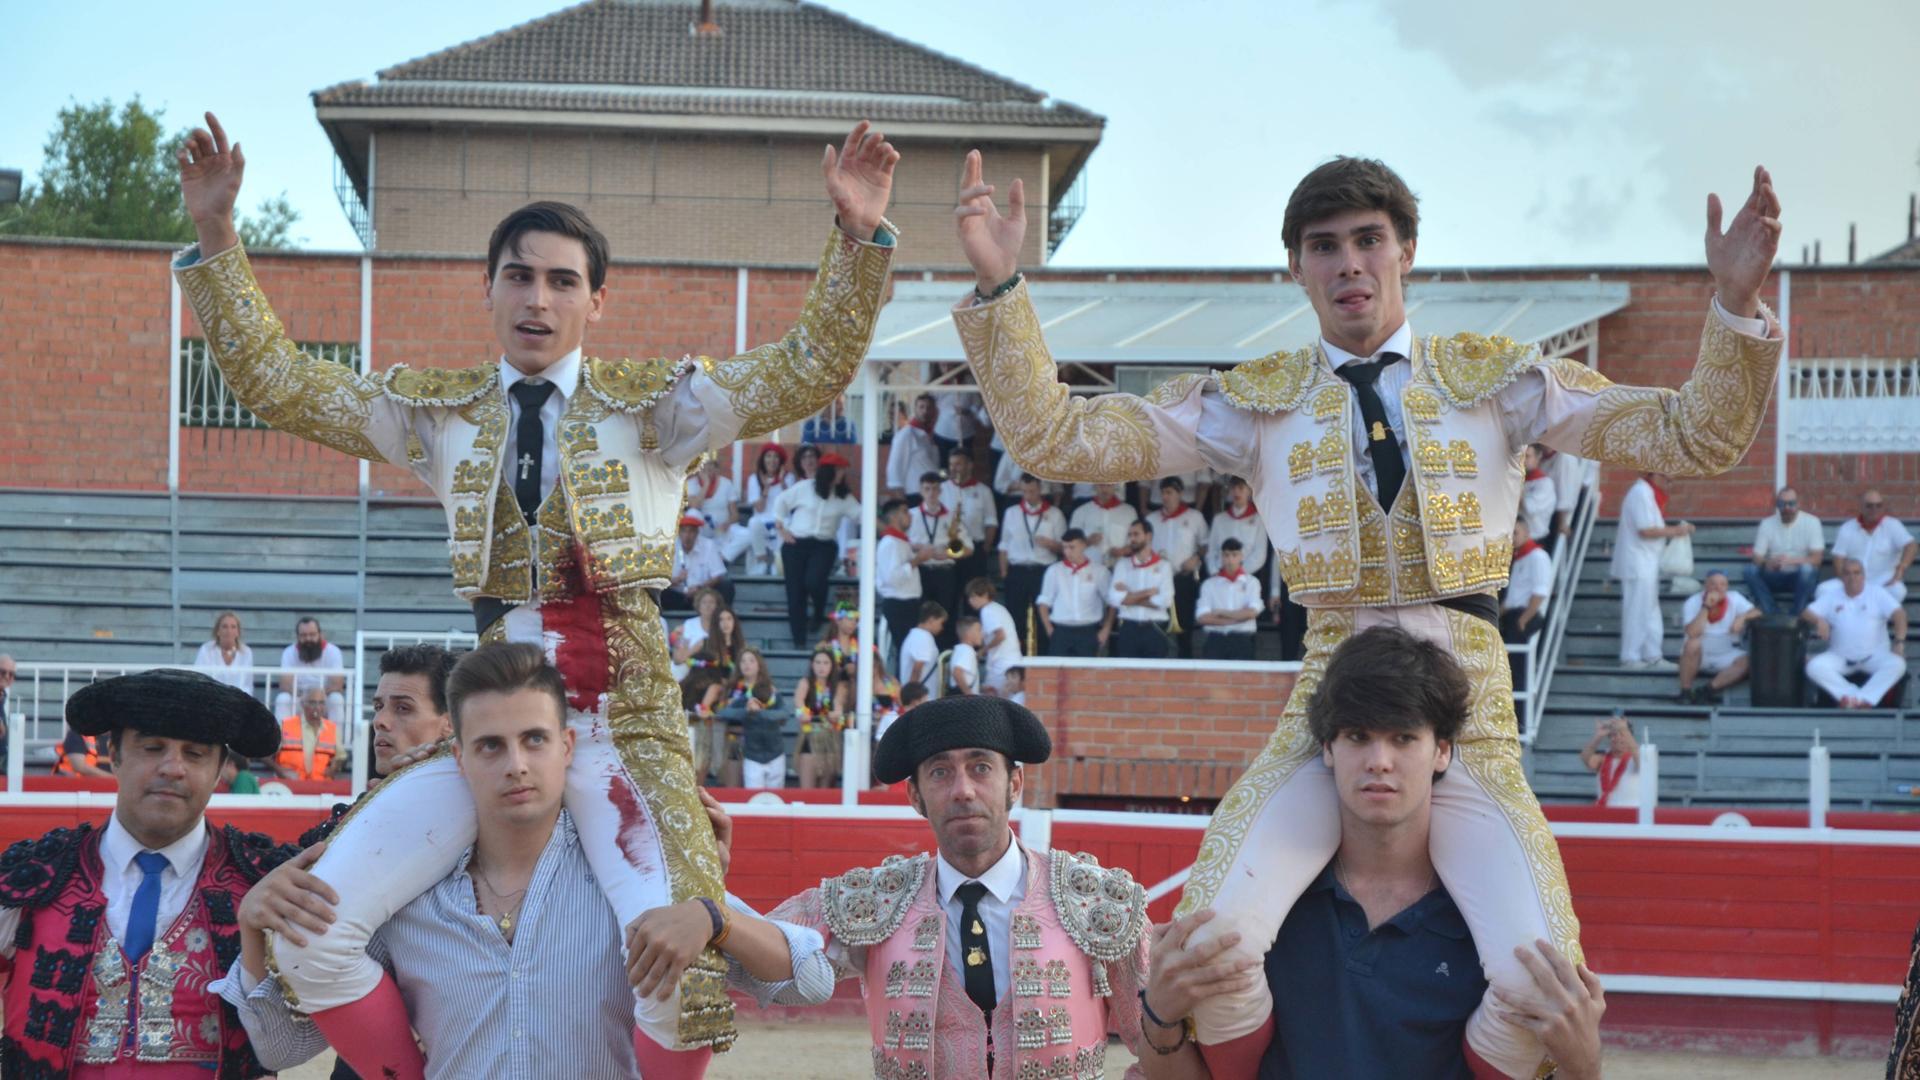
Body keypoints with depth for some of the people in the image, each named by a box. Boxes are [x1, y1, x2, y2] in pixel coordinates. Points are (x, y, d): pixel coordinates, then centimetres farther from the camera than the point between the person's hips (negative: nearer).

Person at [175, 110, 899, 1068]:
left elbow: (809, 373, -4)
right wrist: (215, 238, 4)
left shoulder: (651, 405, 7)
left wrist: (858, 235, -16)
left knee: (683, 968, -23)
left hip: (621, 718, -2)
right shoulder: (441, 412, 13)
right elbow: (273, 381, 12)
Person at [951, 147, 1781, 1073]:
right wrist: (996, 286, -6)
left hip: (1467, 708, 0)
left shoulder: (1494, 378, 9)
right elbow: (1050, 437, 3)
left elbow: (1694, 437, 5)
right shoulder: (1254, 401, 8)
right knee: (1211, 952, -24)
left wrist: (1734, 304, -11)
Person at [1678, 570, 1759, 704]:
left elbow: (1757, 613, -13)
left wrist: (1743, 617, -33)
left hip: (1726, 656, 3)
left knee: (1747, 661, -26)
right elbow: (1692, 633, -28)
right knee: (1693, 644, -36)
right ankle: (1685, 692, -22)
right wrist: (1706, 607, -29)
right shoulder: (1692, 603, -14)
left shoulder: (1734, 599, -5)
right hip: (1699, 656, -3)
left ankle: (1706, 691, -23)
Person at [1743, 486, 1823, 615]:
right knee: (1751, 570, -26)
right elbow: (1757, 558, -4)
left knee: (1807, 569, -36)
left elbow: (1817, 558, -13)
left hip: (1800, 576, -2)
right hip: (1774, 576, 2)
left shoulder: (1811, 522, -6)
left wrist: (1791, 561, -29)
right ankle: (1772, 613, -27)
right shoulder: (1767, 523, 0)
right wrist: (1767, 563, -28)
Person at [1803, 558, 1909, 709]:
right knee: (1814, 667, -27)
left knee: (1897, 664, -31)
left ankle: (1864, 699, -39)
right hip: (1839, 657, 1)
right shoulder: (1831, 596, 10)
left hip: (1874, 655, -1)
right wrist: (1818, 620, -24)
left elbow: (1899, 614, -8)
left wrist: (1899, 642, -26)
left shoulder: (1878, 594, 5)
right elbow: (1806, 613, 1)